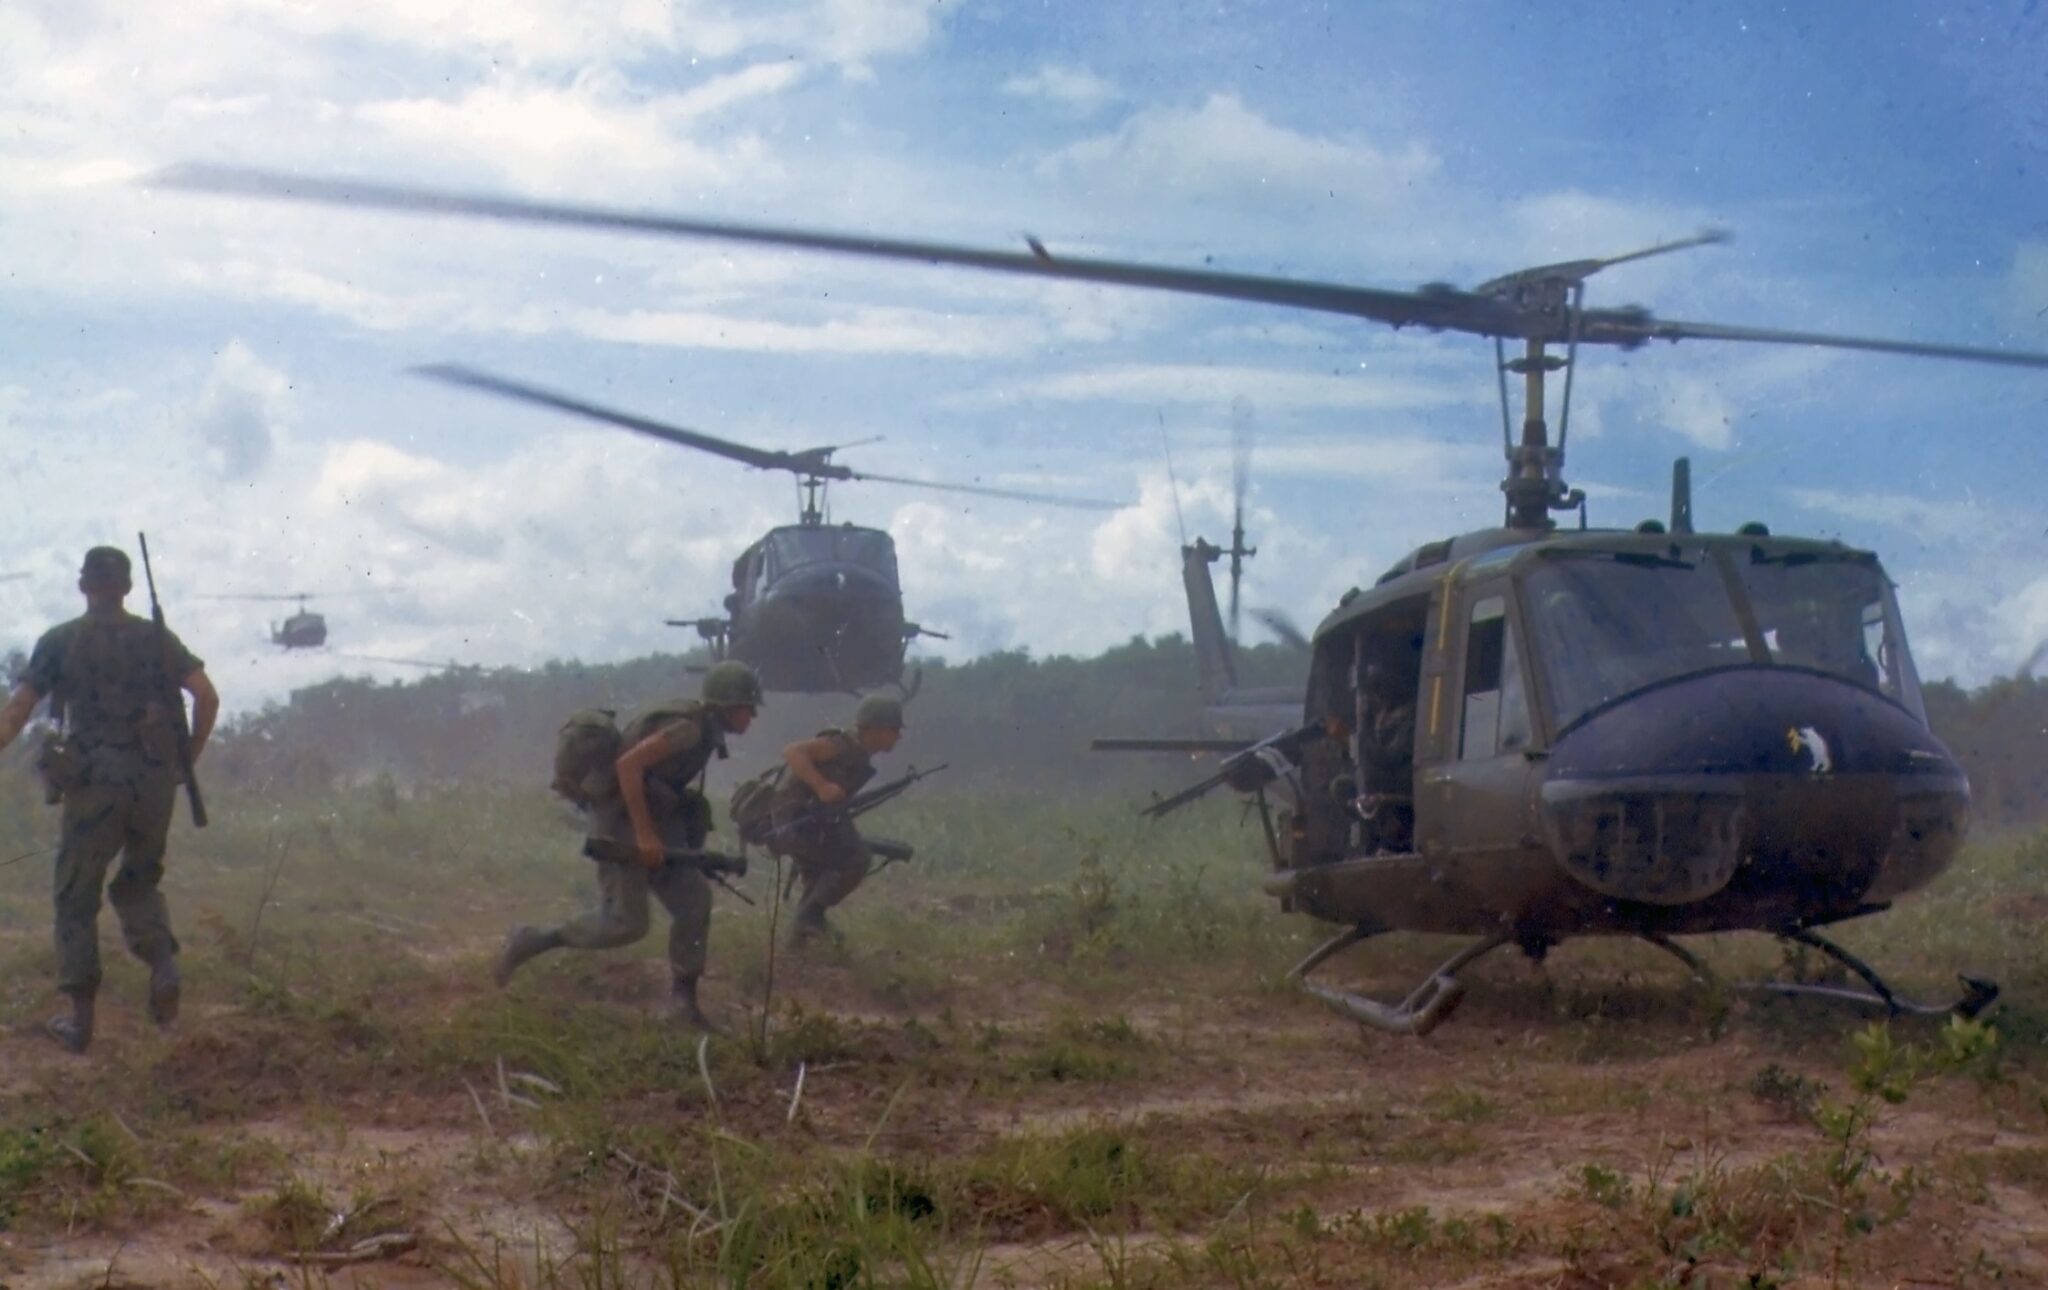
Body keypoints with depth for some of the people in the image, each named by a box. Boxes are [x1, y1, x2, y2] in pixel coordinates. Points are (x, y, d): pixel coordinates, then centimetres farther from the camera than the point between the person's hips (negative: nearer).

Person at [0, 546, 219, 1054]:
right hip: (155, 781, 2)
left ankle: (80, 1017, 9)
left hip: (93, 783, -2)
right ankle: (164, 965, -7)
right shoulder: (156, 638, 8)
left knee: (77, 897, 10)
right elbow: (207, 696, 0)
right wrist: (191, 754, 11)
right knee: (138, 884, 20)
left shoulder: (60, 641, 2)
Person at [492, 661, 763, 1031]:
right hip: (623, 820, -10)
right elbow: (629, 764, -27)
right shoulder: (689, 728, -20)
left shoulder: (703, 729, 10)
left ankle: (683, 1000, 6)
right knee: (625, 922, -10)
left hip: (652, 820, 10)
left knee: (694, 899, 1)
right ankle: (530, 942, 5)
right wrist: (644, 833, -27)